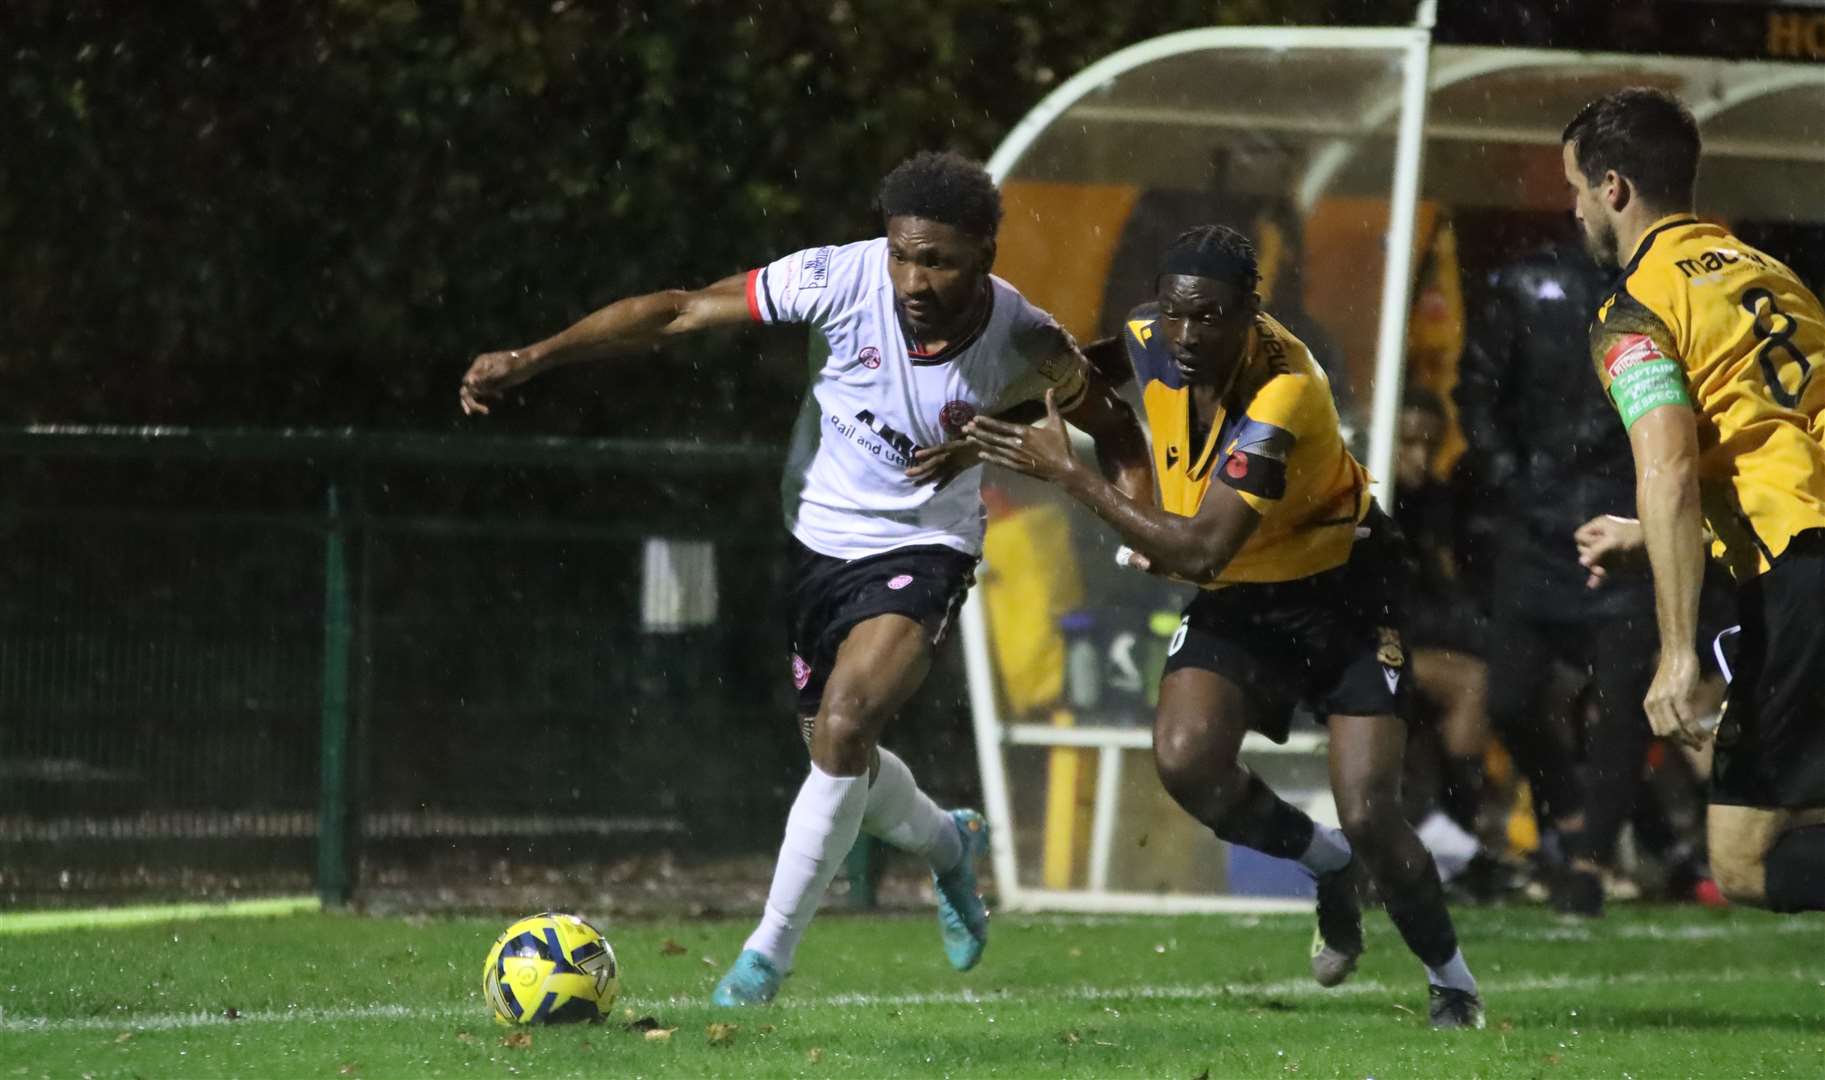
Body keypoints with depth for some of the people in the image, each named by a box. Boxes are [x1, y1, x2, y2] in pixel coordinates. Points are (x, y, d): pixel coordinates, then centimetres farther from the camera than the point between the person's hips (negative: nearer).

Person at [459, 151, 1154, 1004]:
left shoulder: (1026, 344, -20)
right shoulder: (841, 280, -23)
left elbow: (1113, 429, 1)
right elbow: (679, 313, -18)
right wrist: (532, 358, -22)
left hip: (921, 549, -3)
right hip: (811, 538, 3)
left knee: (842, 730, -23)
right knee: (839, 756, 13)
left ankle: (770, 952, -9)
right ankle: (948, 846, 47)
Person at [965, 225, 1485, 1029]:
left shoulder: (1285, 395, -31)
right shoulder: (1150, 342, -12)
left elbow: (1202, 550, -35)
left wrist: (1069, 474, -32)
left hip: (1341, 593, -5)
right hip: (1236, 601, 6)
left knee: (1369, 818, -15)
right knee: (1185, 759, -21)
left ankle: (1453, 983, 12)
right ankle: (1325, 866, 8)